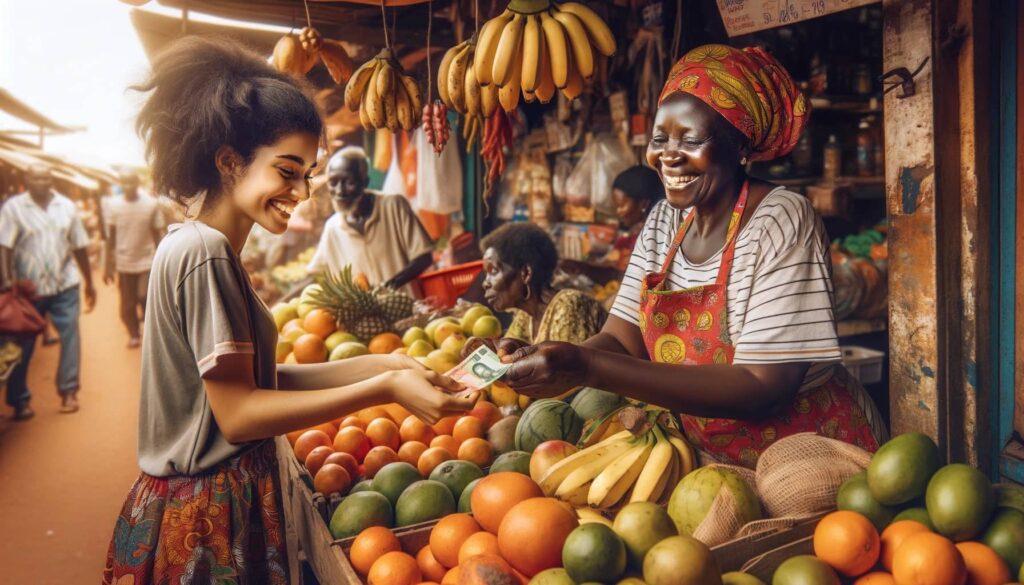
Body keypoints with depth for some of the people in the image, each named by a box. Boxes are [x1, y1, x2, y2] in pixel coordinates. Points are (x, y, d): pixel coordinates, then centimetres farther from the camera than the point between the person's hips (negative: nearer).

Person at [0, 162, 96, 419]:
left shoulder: (67, 206, 4)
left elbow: (79, 247, 8)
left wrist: (89, 283, 11)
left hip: (64, 285, 2)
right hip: (28, 288, -2)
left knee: (70, 335, -4)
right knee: (23, 344, 6)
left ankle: (68, 391, 7)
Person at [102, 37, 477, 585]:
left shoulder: (198, 245, 8)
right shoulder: (203, 251, -20)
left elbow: (260, 379, 4)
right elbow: (237, 412, -22)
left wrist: (383, 364, -2)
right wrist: (384, 389, -23)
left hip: (220, 497, 9)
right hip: (209, 515, -9)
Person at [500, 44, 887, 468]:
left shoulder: (780, 223, -17)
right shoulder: (664, 222, 1)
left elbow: (761, 390, -24)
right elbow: (620, 339, -3)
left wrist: (588, 368, -30)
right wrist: (543, 361, -24)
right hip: (714, 459, 5)